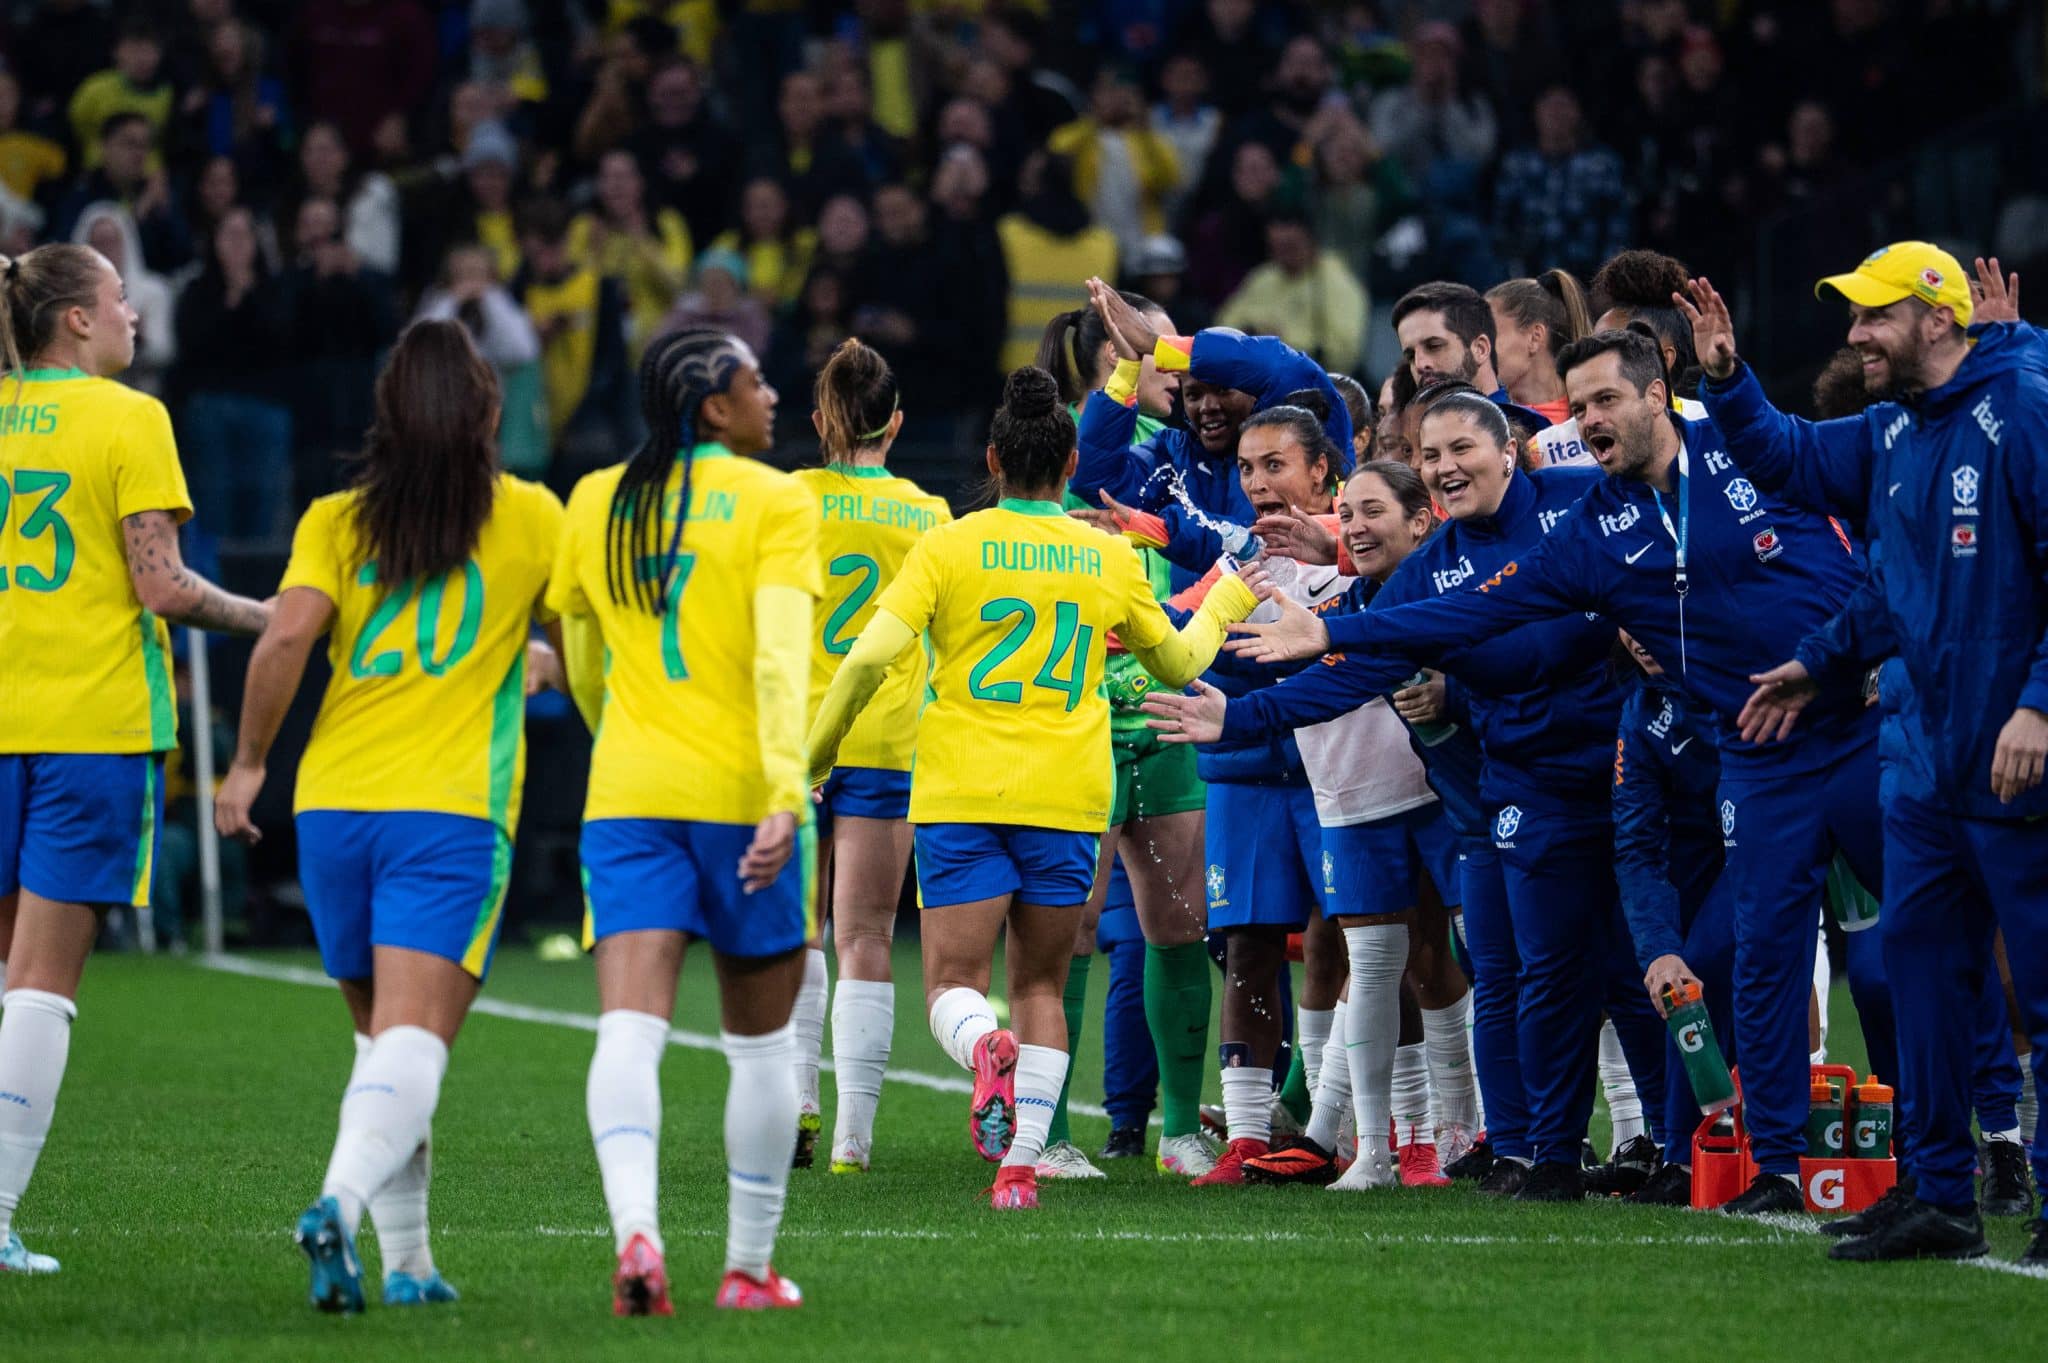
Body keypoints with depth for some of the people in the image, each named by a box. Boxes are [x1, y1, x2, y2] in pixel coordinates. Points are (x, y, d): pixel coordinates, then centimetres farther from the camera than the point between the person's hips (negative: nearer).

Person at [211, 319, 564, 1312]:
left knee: (382, 1036, 17)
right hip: (452, 811, -3)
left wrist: (248, 763, 5)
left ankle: (406, 1259, 16)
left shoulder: (336, 520, 8)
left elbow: (287, 637, -6)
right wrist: (538, 663, 42)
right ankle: (342, 1201, -37)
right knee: (412, 1043, -12)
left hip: (331, 799, 3)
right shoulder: (532, 516, 8)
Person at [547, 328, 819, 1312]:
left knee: (630, 1029, -9)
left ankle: (634, 1226, -33)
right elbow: (780, 657, -17)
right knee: (761, 1040, 13)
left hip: (625, 791, 3)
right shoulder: (774, 503, -4)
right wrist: (787, 792, -23)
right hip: (742, 789, -3)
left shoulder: (595, 503, 10)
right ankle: (749, 1267, 18)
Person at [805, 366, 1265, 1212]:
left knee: (953, 984, -1)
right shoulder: (1109, 558, 6)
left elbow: (870, 658, -10)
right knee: (1041, 986, 13)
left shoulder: (948, 547, -2)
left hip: (961, 795, -2)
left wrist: (817, 752, 5)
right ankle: (1020, 1164, 2)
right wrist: (1225, 603, 41)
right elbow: (1177, 664, 22)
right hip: (1066, 802, 2)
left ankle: (985, 1049, -35)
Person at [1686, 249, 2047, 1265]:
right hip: (1931, 756, 9)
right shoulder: (1893, 433, 12)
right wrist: (1724, 380, 10)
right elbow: (1792, 461, 27)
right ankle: (1940, 1199, 16)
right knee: (1918, 959, 9)